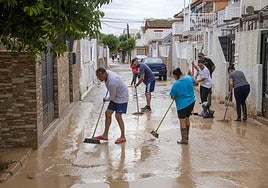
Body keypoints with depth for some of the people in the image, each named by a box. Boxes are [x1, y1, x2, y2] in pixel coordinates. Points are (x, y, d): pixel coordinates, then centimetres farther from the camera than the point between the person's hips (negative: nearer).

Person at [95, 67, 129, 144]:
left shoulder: (111, 82, -33)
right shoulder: (107, 72, -7)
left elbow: (112, 97, -19)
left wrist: (105, 99, 0)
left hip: (122, 98, -9)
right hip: (115, 96, 10)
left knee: (118, 116, -11)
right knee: (108, 113, 6)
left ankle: (123, 137, 3)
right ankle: (105, 135, 13)